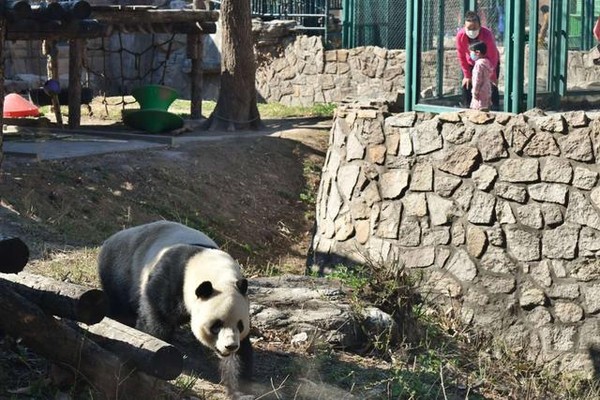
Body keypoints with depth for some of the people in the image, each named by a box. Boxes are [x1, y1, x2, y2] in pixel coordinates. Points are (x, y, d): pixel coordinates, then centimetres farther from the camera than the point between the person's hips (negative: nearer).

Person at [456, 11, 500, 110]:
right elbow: (461, 56, -15)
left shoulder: (487, 35, -36)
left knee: (492, 86, -11)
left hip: (489, 63, -3)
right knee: (466, 85, -4)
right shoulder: (460, 35, -28)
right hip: (471, 63, 3)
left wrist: (492, 77, -18)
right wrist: (467, 75, -11)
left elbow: (493, 57, -24)